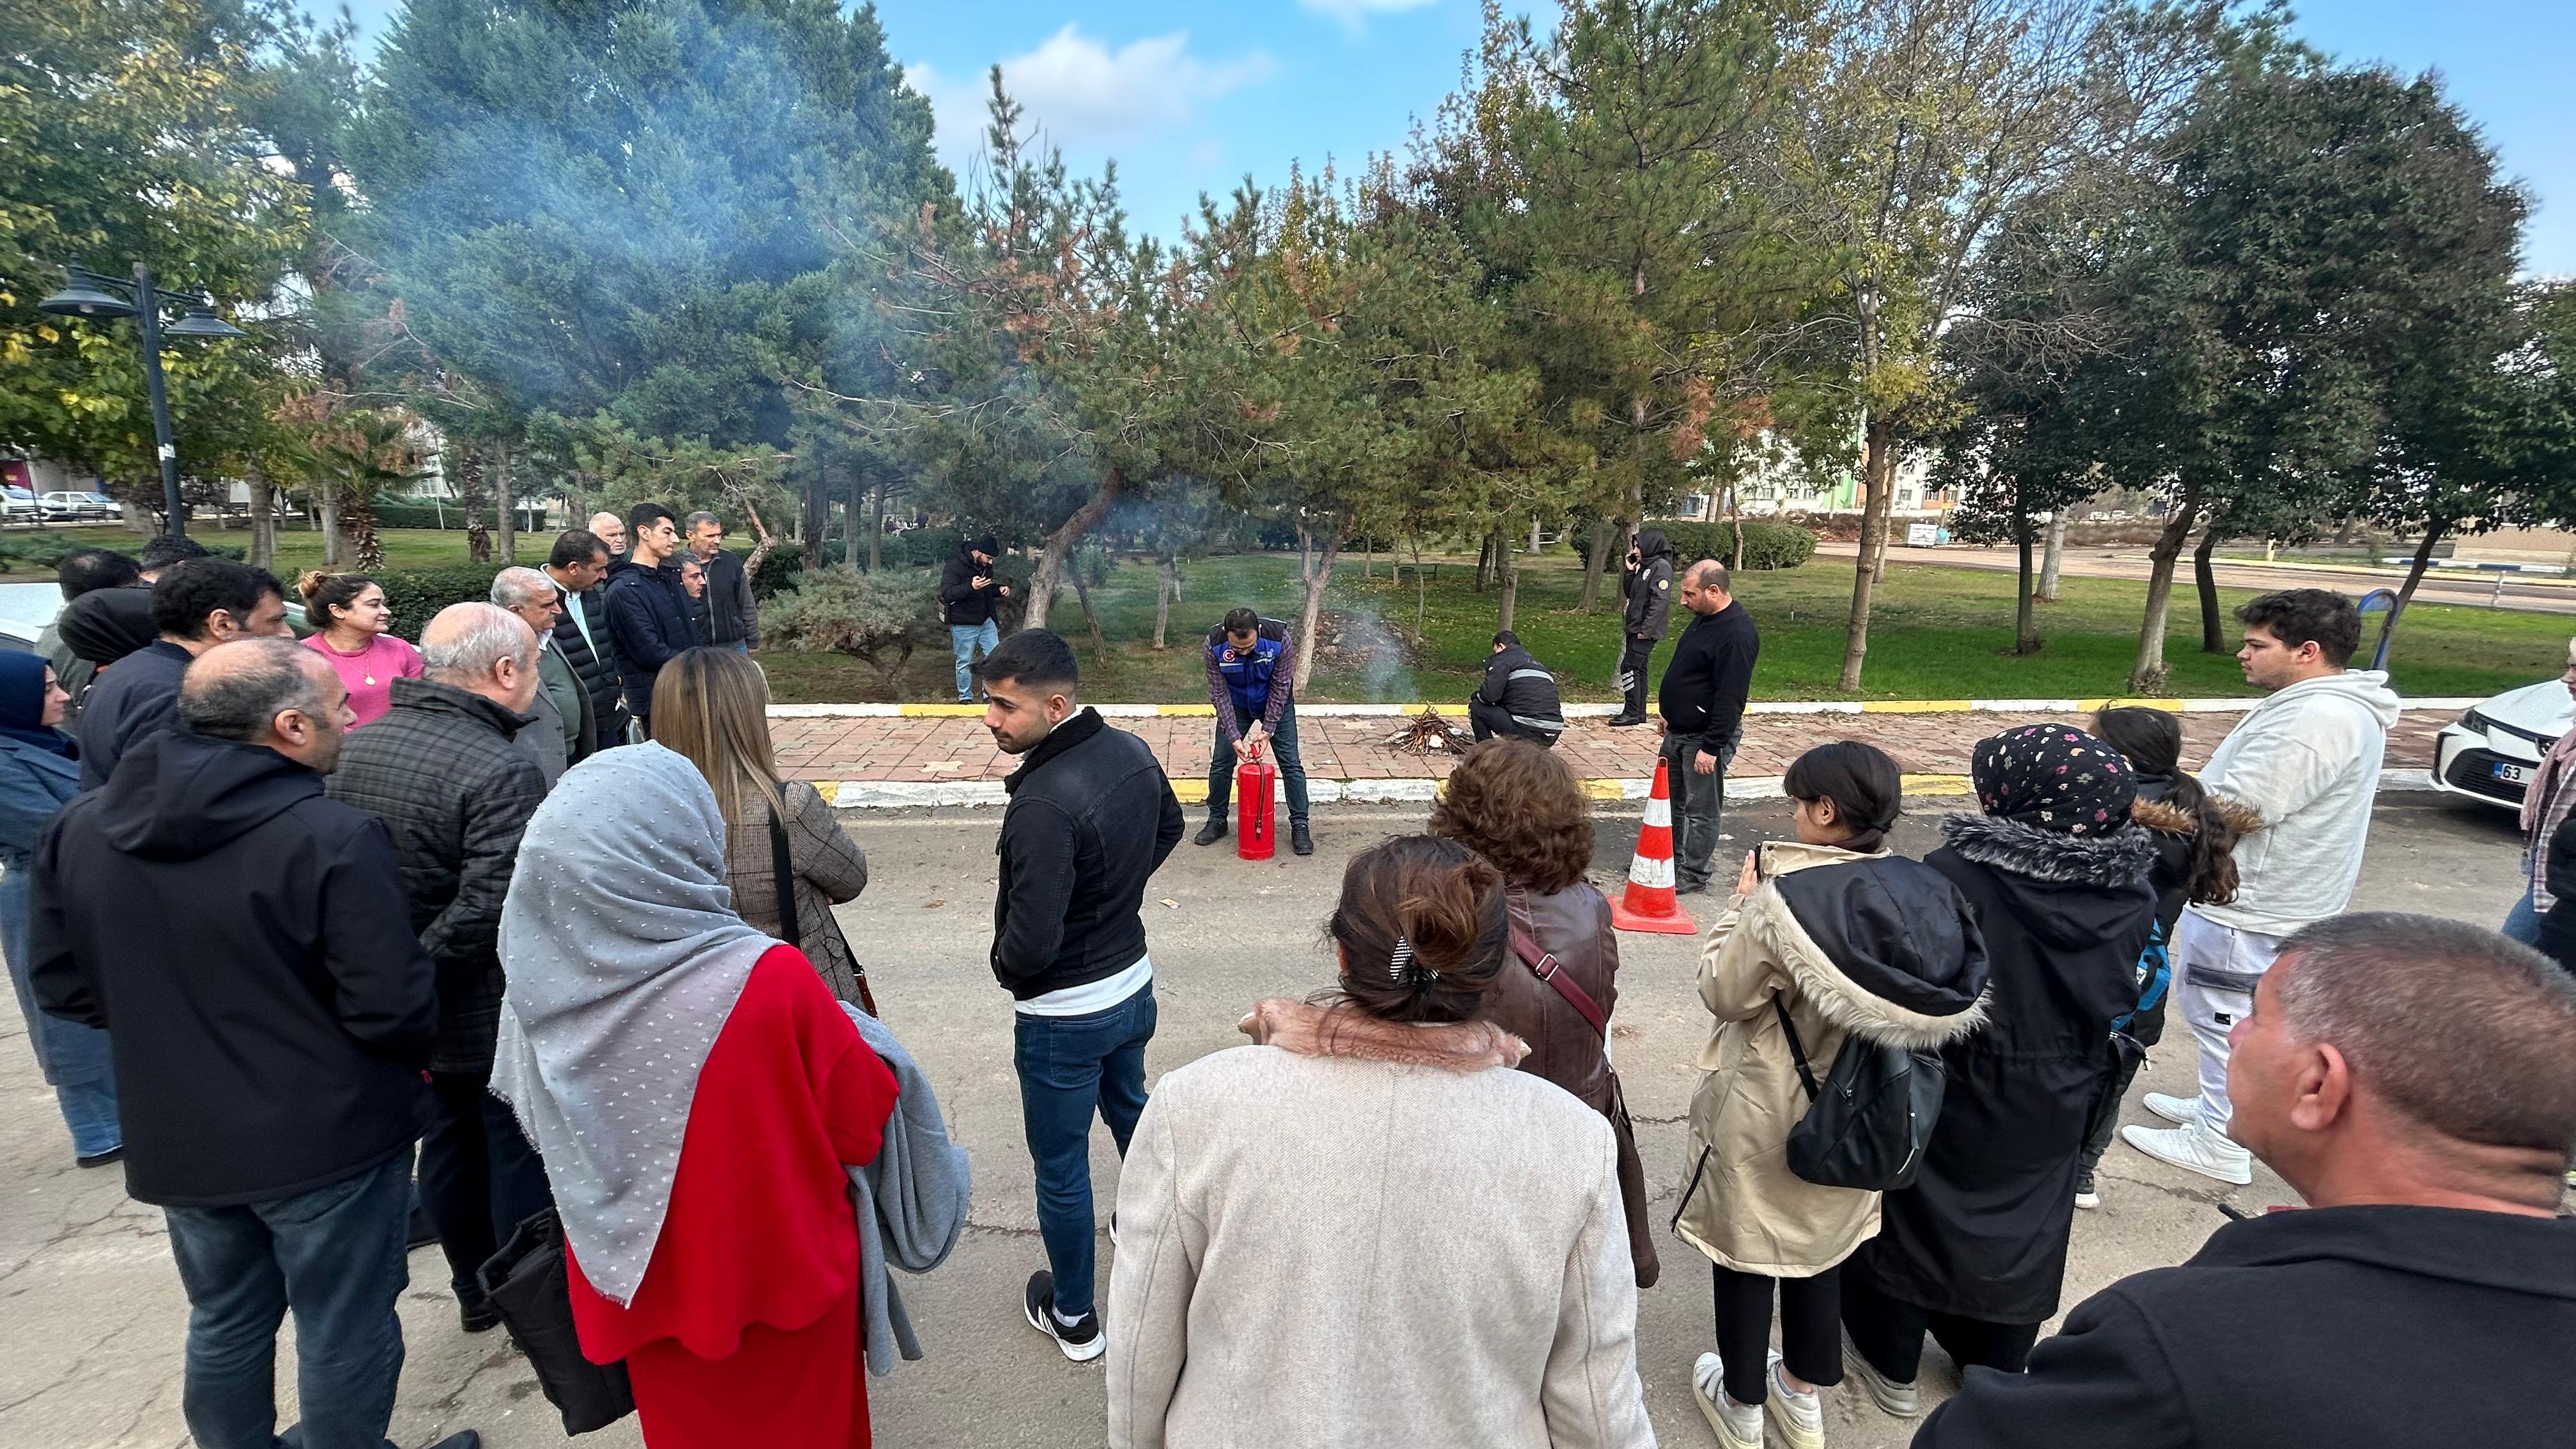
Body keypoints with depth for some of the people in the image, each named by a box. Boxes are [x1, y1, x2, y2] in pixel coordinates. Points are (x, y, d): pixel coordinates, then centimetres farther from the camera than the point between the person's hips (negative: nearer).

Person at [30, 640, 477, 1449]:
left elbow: (63, 988, 7)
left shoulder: (80, 827, -4)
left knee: (225, 1325, 26)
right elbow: (395, 1011, -24)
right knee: (344, 1333, 13)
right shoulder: (332, 838, -26)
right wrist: (418, 1048, -2)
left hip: (177, 1139, 6)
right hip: (329, 1138, -6)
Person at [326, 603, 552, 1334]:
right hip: (496, 1015, -7)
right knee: (518, 1156, 11)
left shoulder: (354, 748, 0)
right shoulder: (501, 771, -27)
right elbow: (491, 910, -34)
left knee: (449, 1145, 22)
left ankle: (476, 1293, 40)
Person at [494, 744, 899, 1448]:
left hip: (639, 1279, 4)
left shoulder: (540, 983, -18)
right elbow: (864, 1126, -19)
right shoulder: (769, 982, -33)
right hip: (778, 1274, -4)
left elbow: (536, 1125, 2)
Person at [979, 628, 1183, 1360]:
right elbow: (1169, 828, 13)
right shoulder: (1132, 752, -7)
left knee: (1060, 1169, 14)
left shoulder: (1042, 805, -32)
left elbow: (1031, 944, -30)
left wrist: (1003, 966, -8)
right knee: (1131, 1110, 32)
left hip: (1063, 1015, -8)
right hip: (1134, 983, 8)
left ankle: (1073, 1318, 35)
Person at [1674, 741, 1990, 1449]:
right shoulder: (1920, 891, -11)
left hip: (1762, 1117, -6)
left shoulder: (1785, 897, -29)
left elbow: (1725, 994, -17)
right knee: (1822, 1250, 26)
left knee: (1746, 1256, 16)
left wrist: (1741, 904, -7)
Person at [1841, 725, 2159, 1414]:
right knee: (2021, 1224, 24)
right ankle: (1998, 1370, 43)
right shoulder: (2133, 893, -11)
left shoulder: (1956, 875, -28)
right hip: (2053, 1103, 4)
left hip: (1950, 1093, -4)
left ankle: (1892, 1365, 33)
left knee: (1915, 1216, 17)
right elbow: (2120, 996, 3)